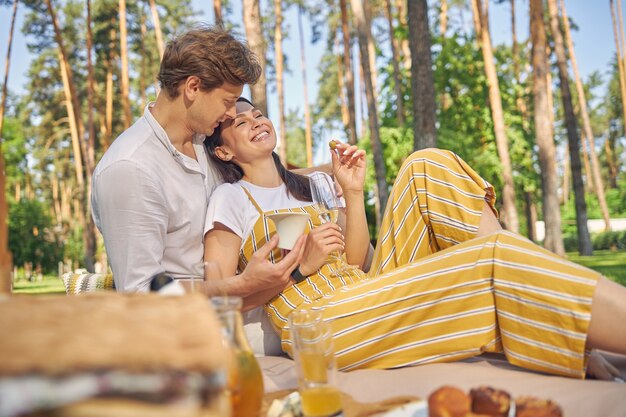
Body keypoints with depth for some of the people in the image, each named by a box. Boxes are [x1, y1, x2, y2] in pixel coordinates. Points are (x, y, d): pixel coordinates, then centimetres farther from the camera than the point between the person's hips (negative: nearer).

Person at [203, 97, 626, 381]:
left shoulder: (304, 187, 24)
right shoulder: (230, 198, 5)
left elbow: (353, 262, 16)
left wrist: (353, 193, 6)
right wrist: (300, 263, -12)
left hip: (365, 294, 7)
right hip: (317, 326, -7)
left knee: (428, 167, -5)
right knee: (492, 260, -24)